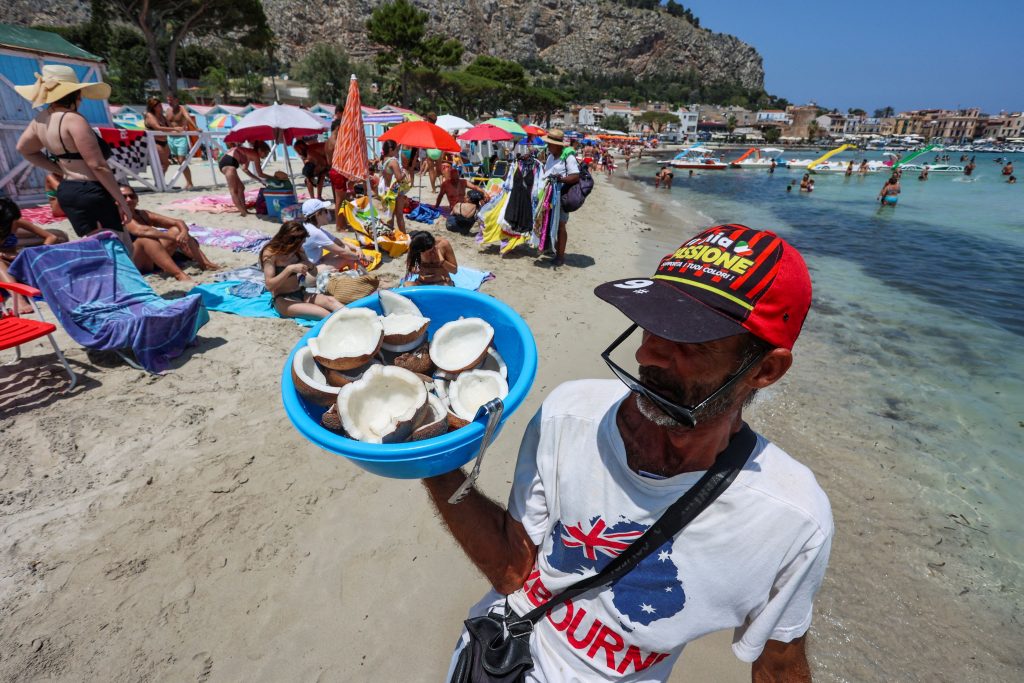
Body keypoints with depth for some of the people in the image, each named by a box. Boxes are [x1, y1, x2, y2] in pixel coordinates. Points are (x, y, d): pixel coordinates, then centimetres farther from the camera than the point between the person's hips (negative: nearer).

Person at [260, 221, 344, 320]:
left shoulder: (298, 251, 5)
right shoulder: (270, 253, -12)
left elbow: (315, 273, 13)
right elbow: (269, 285, -20)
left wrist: (310, 265, -10)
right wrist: (290, 269, -29)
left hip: (300, 294, 5)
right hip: (282, 300, -5)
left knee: (331, 300, -29)